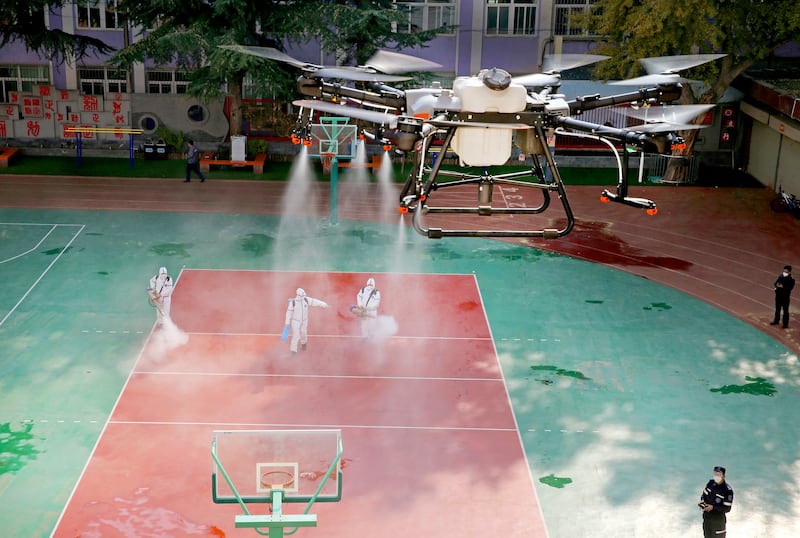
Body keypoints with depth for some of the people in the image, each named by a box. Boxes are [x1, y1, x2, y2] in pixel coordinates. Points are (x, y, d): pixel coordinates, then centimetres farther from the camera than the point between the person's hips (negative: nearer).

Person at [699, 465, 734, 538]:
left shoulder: (728, 490, -23)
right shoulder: (711, 482, -6)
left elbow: (727, 508, -20)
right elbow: (704, 494, 9)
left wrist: (713, 507, -27)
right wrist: (702, 503, -11)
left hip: (718, 518, -6)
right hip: (706, 515, 6)